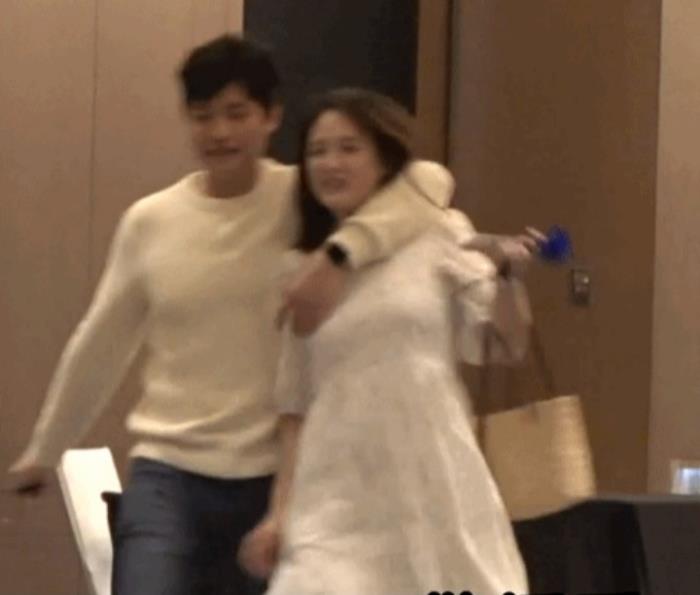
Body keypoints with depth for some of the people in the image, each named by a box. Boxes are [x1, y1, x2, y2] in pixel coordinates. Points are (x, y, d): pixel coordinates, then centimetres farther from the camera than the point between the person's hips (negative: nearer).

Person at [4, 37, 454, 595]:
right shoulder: (149, 222, 3)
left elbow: (430, 182, -21)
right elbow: (99, 346, 14)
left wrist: (341, 254, -35)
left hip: (276, 480, -1)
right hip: (168, 475, 1)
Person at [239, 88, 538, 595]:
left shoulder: (439, 239, 5)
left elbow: (509, 345, -2)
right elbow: (296, 406, 12)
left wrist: (507, 274, -19)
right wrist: (280, 510, 5)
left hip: (436, 491, -1)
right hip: (339, 501, 1)